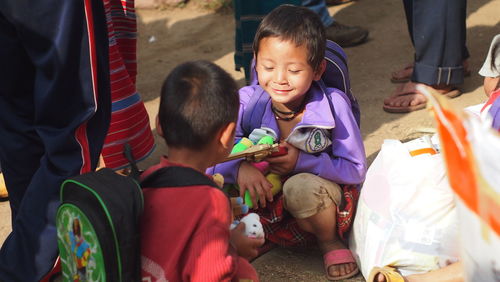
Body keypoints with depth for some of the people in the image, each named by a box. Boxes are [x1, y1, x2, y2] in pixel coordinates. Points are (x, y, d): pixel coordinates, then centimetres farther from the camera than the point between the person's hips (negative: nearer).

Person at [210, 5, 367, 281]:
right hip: (264, 202, 2)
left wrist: (302, 161, -28)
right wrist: (238, 167, -37)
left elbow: (356, 170, -15)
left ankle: (329, 241, -4)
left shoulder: (333, 105, -18)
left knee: (302, 187, -37)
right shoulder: (246, 102, -13)